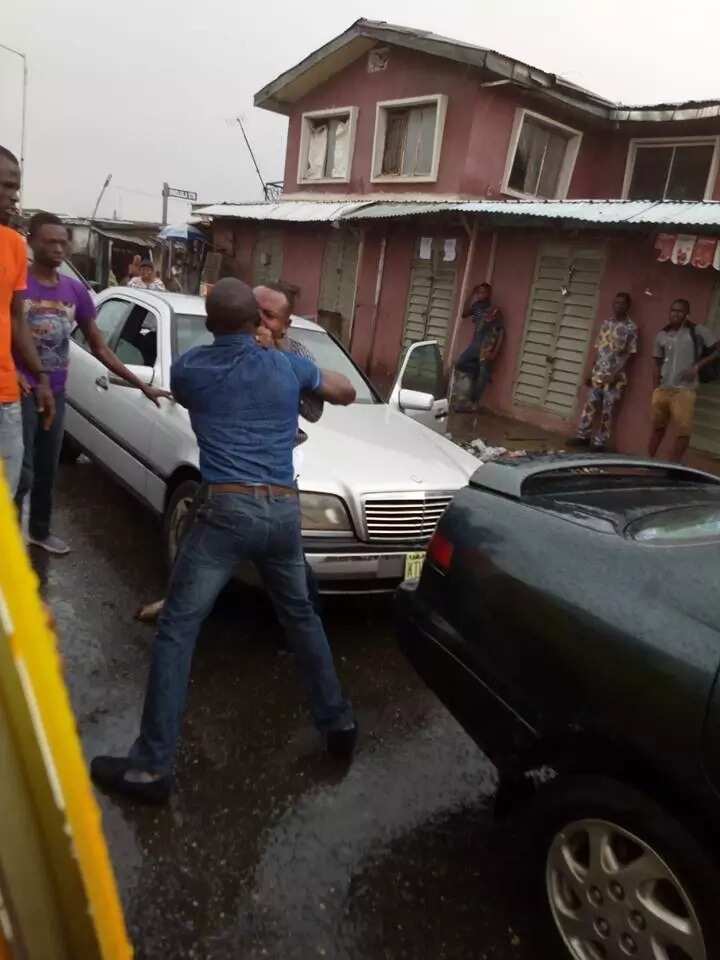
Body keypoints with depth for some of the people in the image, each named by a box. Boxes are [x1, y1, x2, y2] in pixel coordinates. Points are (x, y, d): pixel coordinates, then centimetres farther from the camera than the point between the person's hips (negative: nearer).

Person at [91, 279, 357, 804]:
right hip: (284, 510, 4)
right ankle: (339, 722, 34)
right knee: (302, 618, 23)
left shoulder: (190, 366, 6)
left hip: (228, 509, -3)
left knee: (177, 631, 3)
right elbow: (347, 392, 27)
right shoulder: (289, 366, 10)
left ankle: (152, 766, 4)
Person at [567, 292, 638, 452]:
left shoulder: (631, 327, -5)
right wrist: (591, 372, 11)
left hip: (616, 377, -5)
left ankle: (600, 442, 6)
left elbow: (629, 354, -8)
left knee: (607, 411, 0)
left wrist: (616, 375, -16)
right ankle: (583, 436, 17)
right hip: (598, 375, 5)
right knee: (589, 406, 6)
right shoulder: (605, 323, 11)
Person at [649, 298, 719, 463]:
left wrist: (698, 365, -13)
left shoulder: (697, 331, -2)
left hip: (684, 389, -4)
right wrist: (655, 390, 8)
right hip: (663, 389, 4)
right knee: (658, 427, 14)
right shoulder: (662, 335, 9)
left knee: (683, 430, -9)